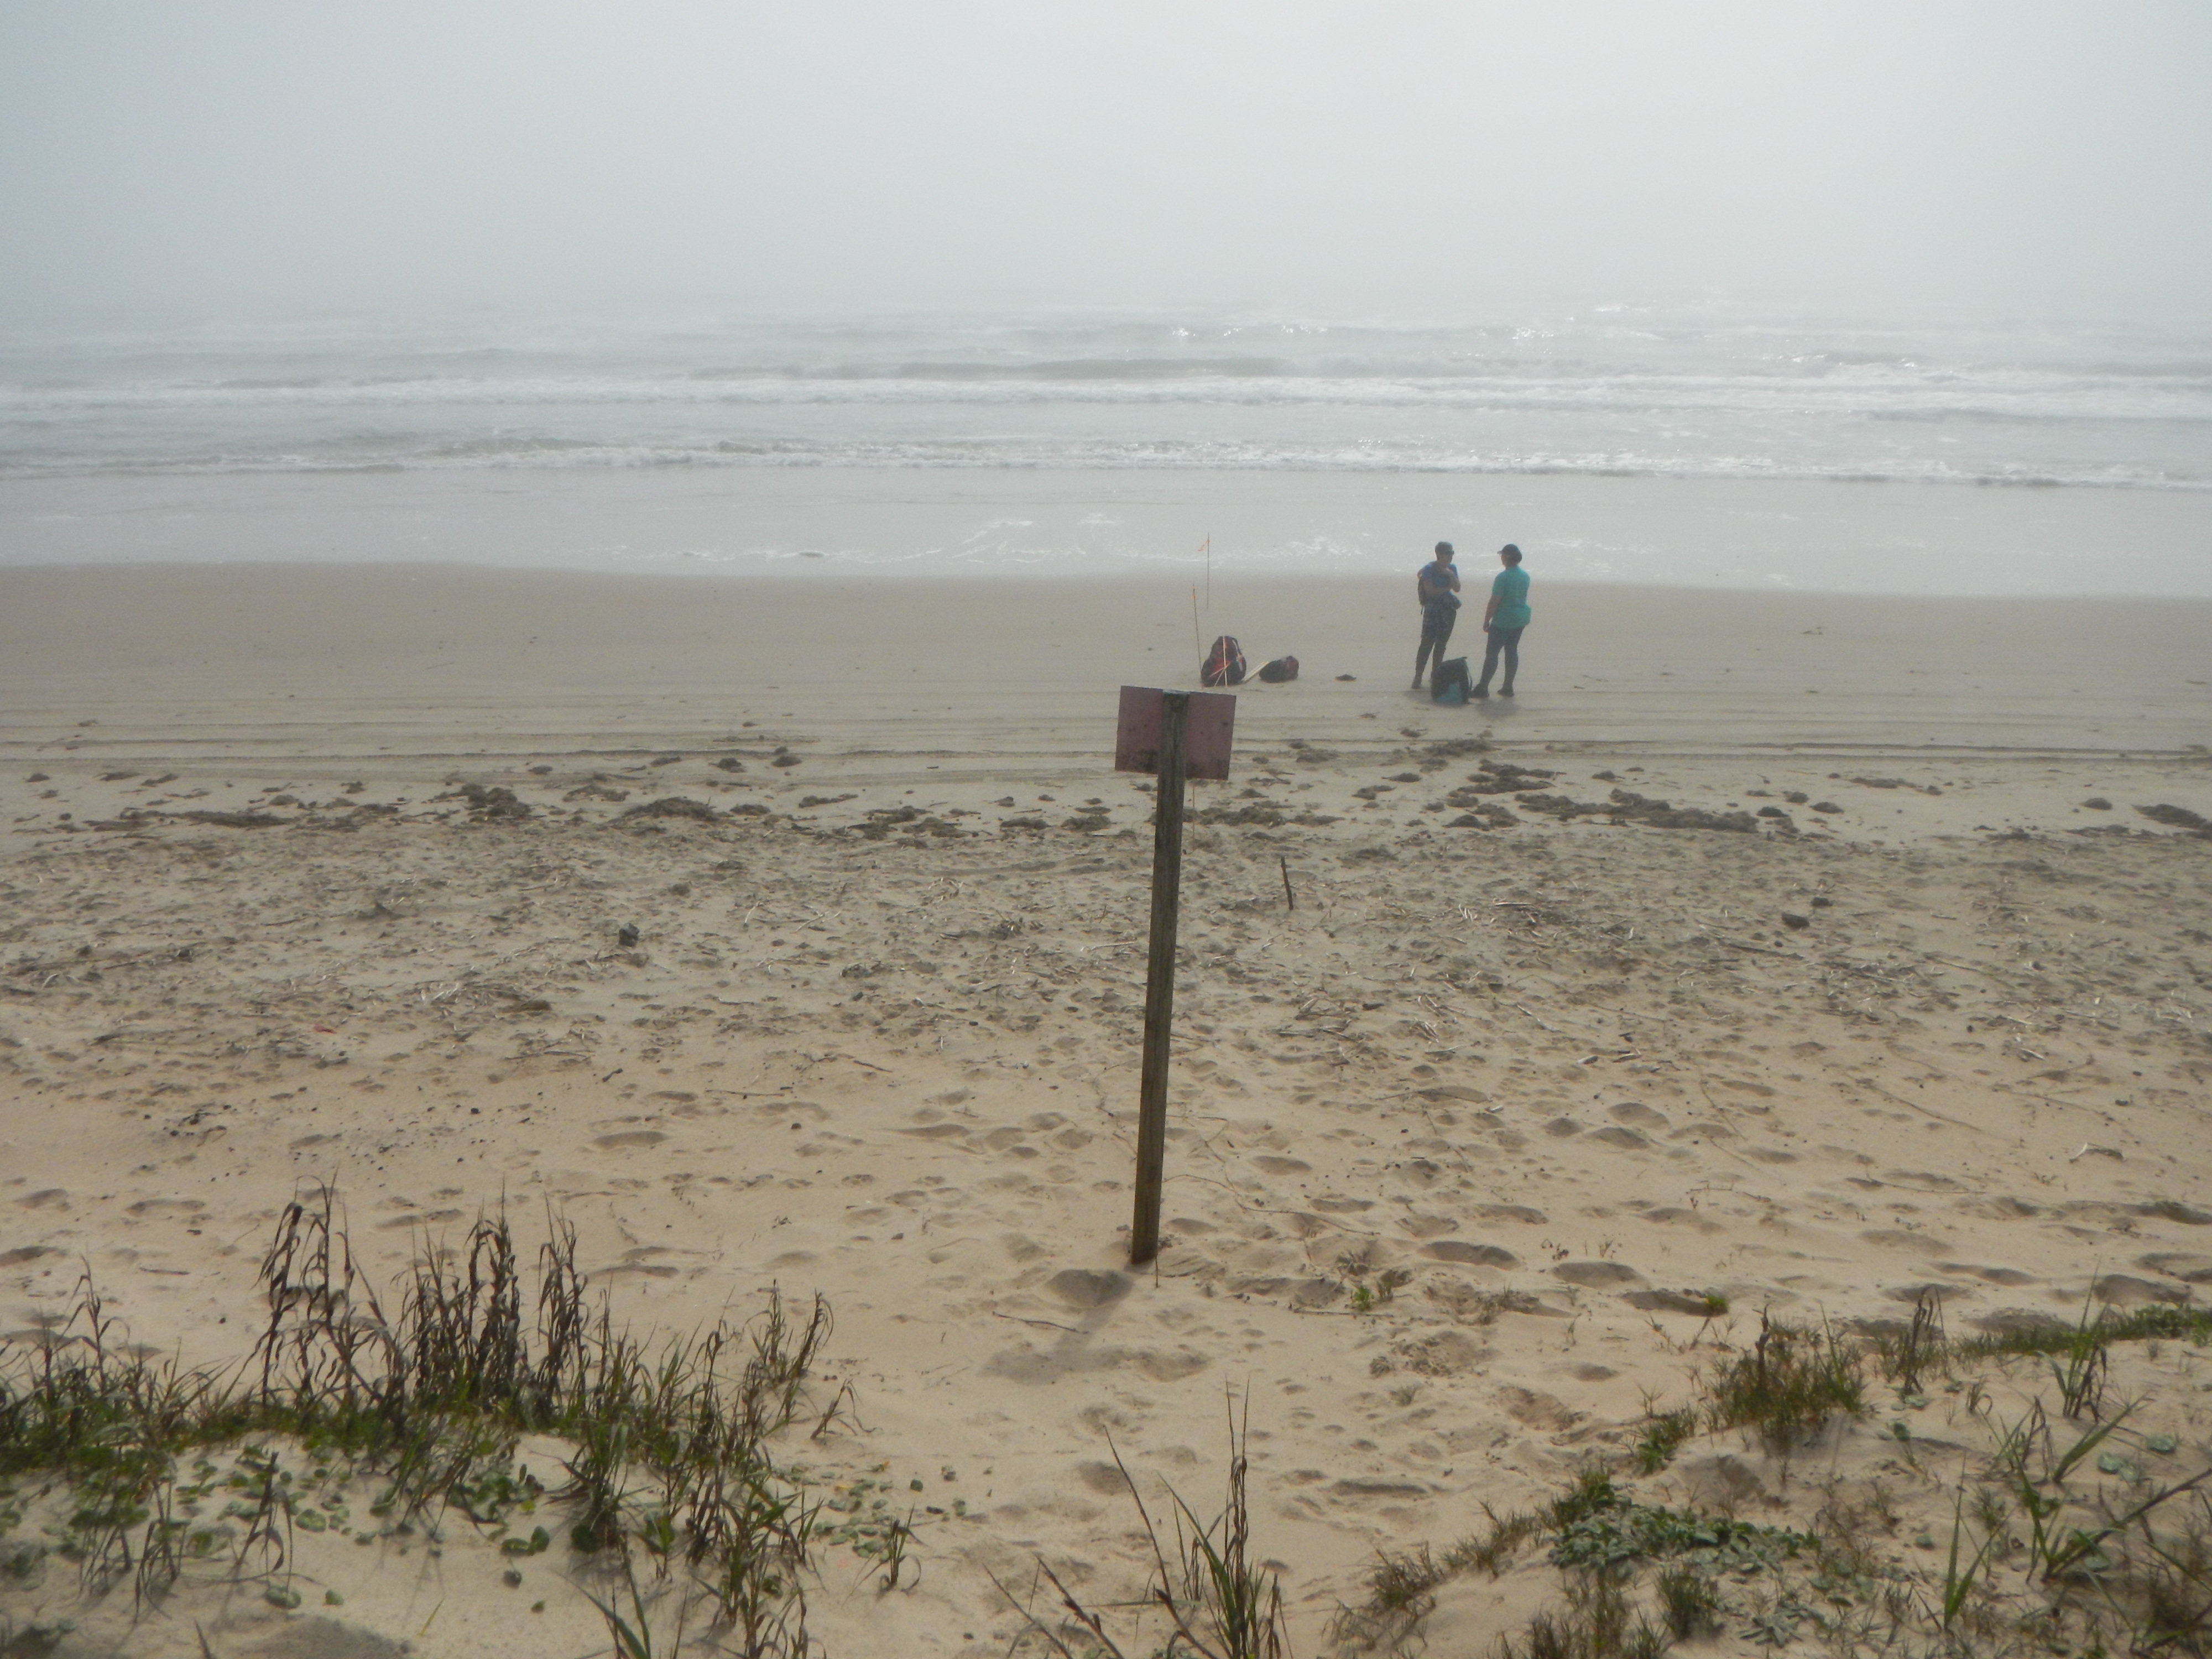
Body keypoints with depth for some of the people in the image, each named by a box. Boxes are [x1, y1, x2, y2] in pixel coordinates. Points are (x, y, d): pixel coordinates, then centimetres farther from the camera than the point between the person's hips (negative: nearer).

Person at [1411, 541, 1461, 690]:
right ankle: (1418, 676, -9)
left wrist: (1450, 575, -14)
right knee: (1427, 643, -11)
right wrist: (1448, 588, -7)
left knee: (1441, 644, 8)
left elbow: (1458, 588, 0)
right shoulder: (1429, 569, -9)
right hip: (1432, 609, -6)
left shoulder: (1452, 569, 8)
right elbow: (1430, 591, -16)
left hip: (1448, 610, 6)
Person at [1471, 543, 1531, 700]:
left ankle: (1482, 688, -4)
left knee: (1492, 653, -4)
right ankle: (1508, 687, 15)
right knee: (1512, 651, 13)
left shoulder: (1503, 577, -18)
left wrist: (1486, 621, -10)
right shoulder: (1525, 576, 7)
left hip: (1503, 621, -8)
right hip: (1520, 620, 8)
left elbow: (1494, 602, -17)